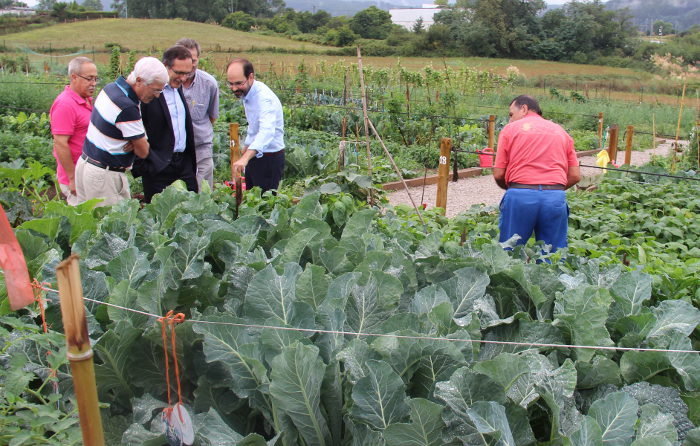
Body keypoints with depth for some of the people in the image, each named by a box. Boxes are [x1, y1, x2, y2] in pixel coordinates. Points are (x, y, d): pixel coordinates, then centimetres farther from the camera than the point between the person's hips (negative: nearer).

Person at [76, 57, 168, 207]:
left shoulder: (110, 87, 5)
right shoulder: (127, 107, -24)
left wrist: (134, 142, -4)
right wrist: (136, 143, 7)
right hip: (103, 176, -10)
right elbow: (143, 151, -15)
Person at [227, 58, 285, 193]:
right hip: (254, 155, 9)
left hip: (269, 158, -9)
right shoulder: (247, 92, 3)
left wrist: (245, 158, -55)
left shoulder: (265, 98, -26)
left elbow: (267, 131, -43)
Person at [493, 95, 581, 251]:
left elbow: (498, 175, 5)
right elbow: (575, 176, 13)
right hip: (555, 197, 3)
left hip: (520, 196, -3)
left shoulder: (510, 129, 10)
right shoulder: (561, 131, 20)